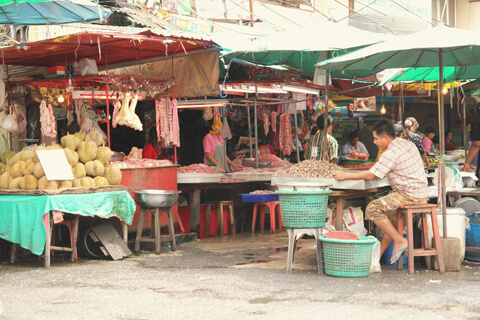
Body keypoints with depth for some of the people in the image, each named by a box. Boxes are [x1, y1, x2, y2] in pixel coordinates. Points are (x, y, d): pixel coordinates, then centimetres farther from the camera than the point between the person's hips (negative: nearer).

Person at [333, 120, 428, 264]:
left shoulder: (391, 154, -17)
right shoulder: (407, 144, 11)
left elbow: (370, 175, -14)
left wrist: (346, 175, -6)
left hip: (410, 195, -10)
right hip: (421, 194, 10)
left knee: (373, 209, -12)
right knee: (391, 215, 24)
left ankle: (399, 241, -7)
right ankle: (378, 256, 27)